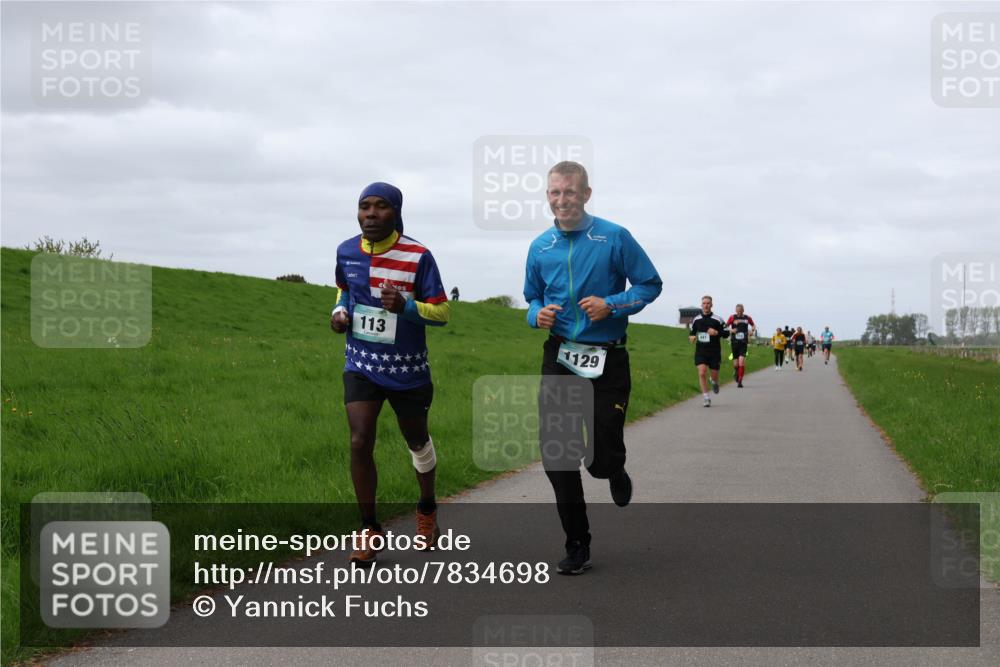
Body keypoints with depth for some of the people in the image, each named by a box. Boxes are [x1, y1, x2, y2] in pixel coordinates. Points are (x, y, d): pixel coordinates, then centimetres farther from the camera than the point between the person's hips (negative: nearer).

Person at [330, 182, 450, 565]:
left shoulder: (417, 256, -15)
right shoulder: (346, 252, -3)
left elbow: (441, 312, -12)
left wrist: (405, 307, -30)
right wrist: (339, 311, -3)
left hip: (407, 368, -2)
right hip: (362, 365, 2)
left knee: (417, 441, 16)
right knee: (359, 443, -12)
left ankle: (427, 510, 44)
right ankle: (369, 530, 3)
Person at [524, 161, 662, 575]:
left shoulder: (614, 238, -5)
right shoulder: (540, 247, 7)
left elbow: (651, 284, -1)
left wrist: (611, 305, -16)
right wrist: (538, 314, -4)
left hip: (607, 361, -3)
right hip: (559, 358, 3)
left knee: (601, 459, -4)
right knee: (556, 459, -1)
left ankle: (614, 471, 36)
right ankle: (577, 546, 12)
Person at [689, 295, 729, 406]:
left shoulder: (717, 320, -5)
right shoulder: (696, 319, 5)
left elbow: (726, 333, -2)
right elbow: (692, 332, 21)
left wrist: (716, 333, -19)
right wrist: (692, 337, -1)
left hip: (714, 351, -1)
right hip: (700, 351, 1)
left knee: (714, 374, 7)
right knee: (702, 373, -15)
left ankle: (715, 383, 46)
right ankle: (706, 398, -7)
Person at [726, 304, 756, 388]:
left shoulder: (747, 318, 4)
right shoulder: (732, 317, 0)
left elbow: (753, 325, 21)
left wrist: (752, 330, 2)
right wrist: (731, 330, -16)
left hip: (743, 343, 0)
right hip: (735, 342, 0)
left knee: (741, 361, -16)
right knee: (736, 363, 6)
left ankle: (740, 381, -12)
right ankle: (736, 372, 42)